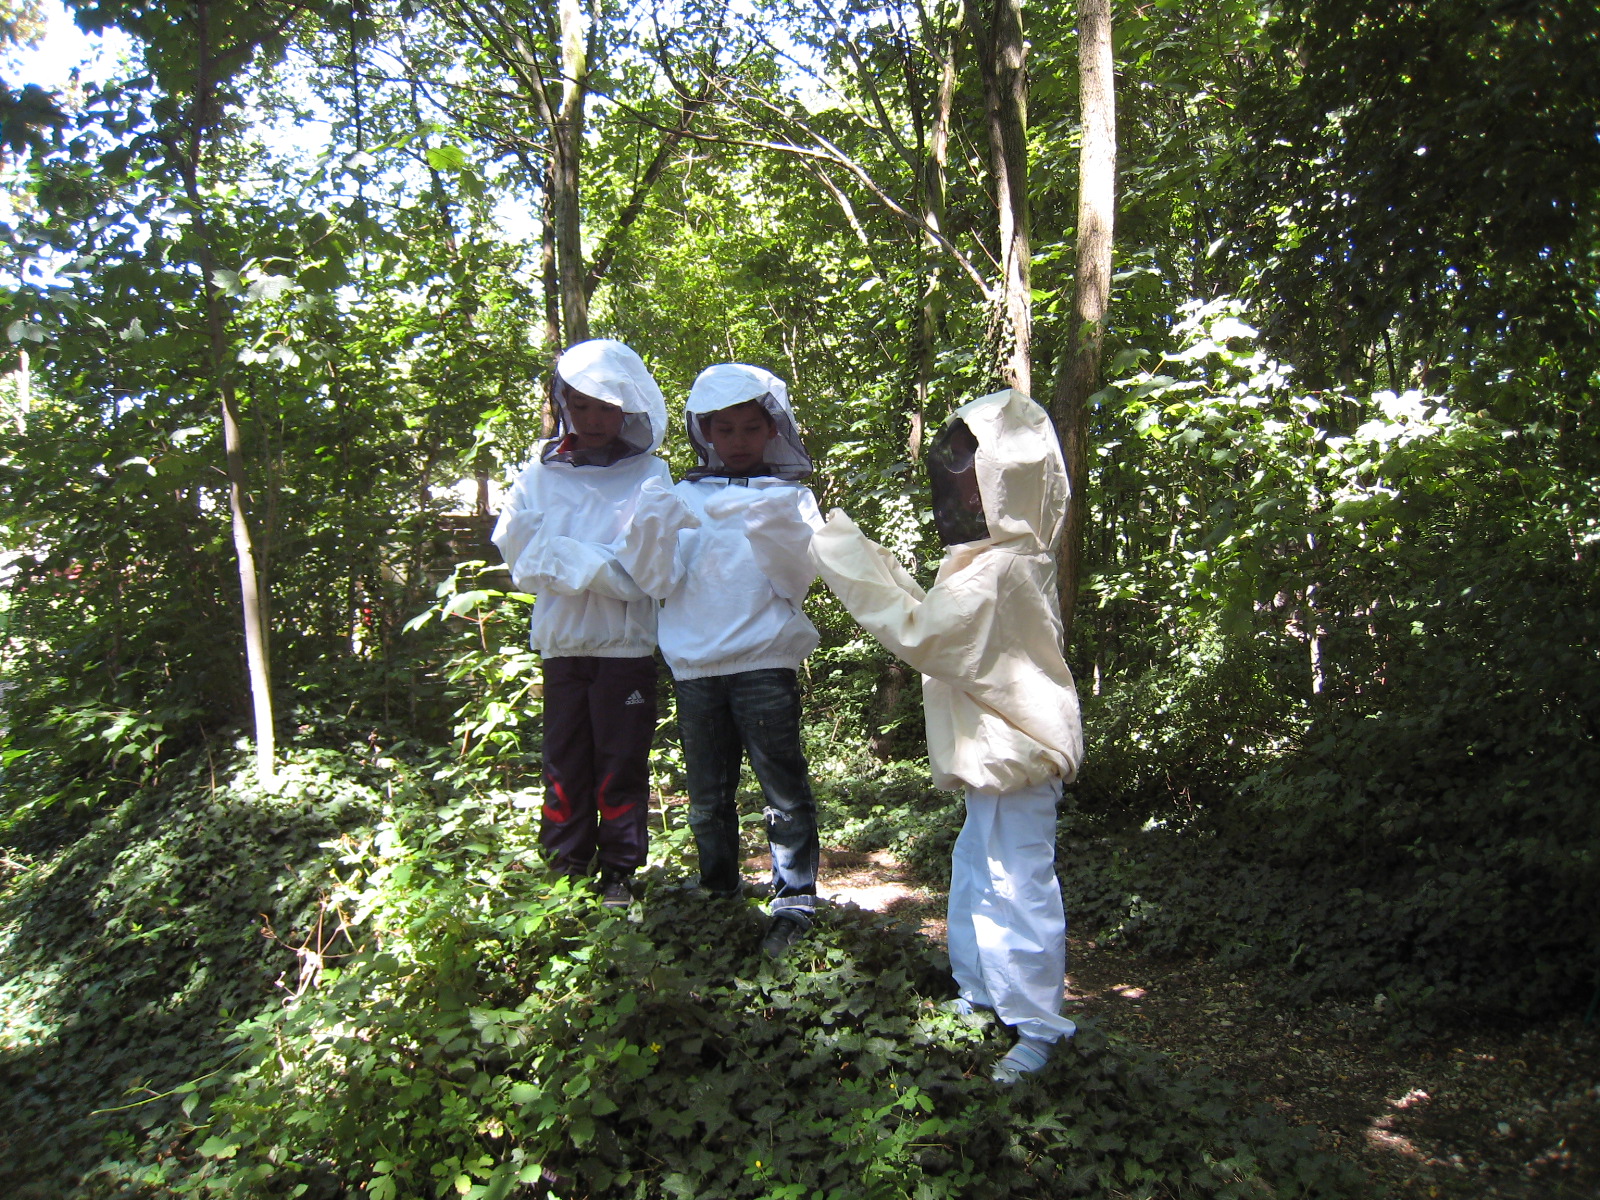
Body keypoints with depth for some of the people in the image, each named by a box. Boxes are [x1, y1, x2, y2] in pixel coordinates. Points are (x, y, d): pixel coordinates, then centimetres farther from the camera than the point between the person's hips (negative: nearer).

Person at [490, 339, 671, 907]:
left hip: (625, 644, -2)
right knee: (565, 764, 10)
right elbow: (519, 551, -4)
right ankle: (566, 868, 23)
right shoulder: (541, 475, 7)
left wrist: (561, 557, -14)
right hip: (561, 642, 2)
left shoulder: (648, 476, -1)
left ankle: (619, 871, 18)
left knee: (621, 765, 5)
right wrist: (598, 566, -14)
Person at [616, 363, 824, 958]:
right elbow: (658, 580, 2)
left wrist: (771, 528, -22)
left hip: (764, 661, -3)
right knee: (708, 793, 12)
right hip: (695, 664, 3)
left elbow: (799, 578, -5)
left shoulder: (789, 496, 7)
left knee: (783, 786, -3)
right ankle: (719, 893, 27)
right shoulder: (686, 498, 11)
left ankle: (794, 901, 7)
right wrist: (651, 524, -16)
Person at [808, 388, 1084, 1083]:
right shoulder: (998, 558, 11)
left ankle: (1038, 1028, 14)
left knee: (1017, 888, 0)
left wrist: (851, 564, -20)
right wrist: (865, 557, 6)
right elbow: (935, 619, 11)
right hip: (997, 750, 11)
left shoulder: (1000, 568, -23)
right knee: (974, 876, 21)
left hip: (1018, 757, -11)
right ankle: (980, 994, 37)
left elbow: (920, 632, -25)